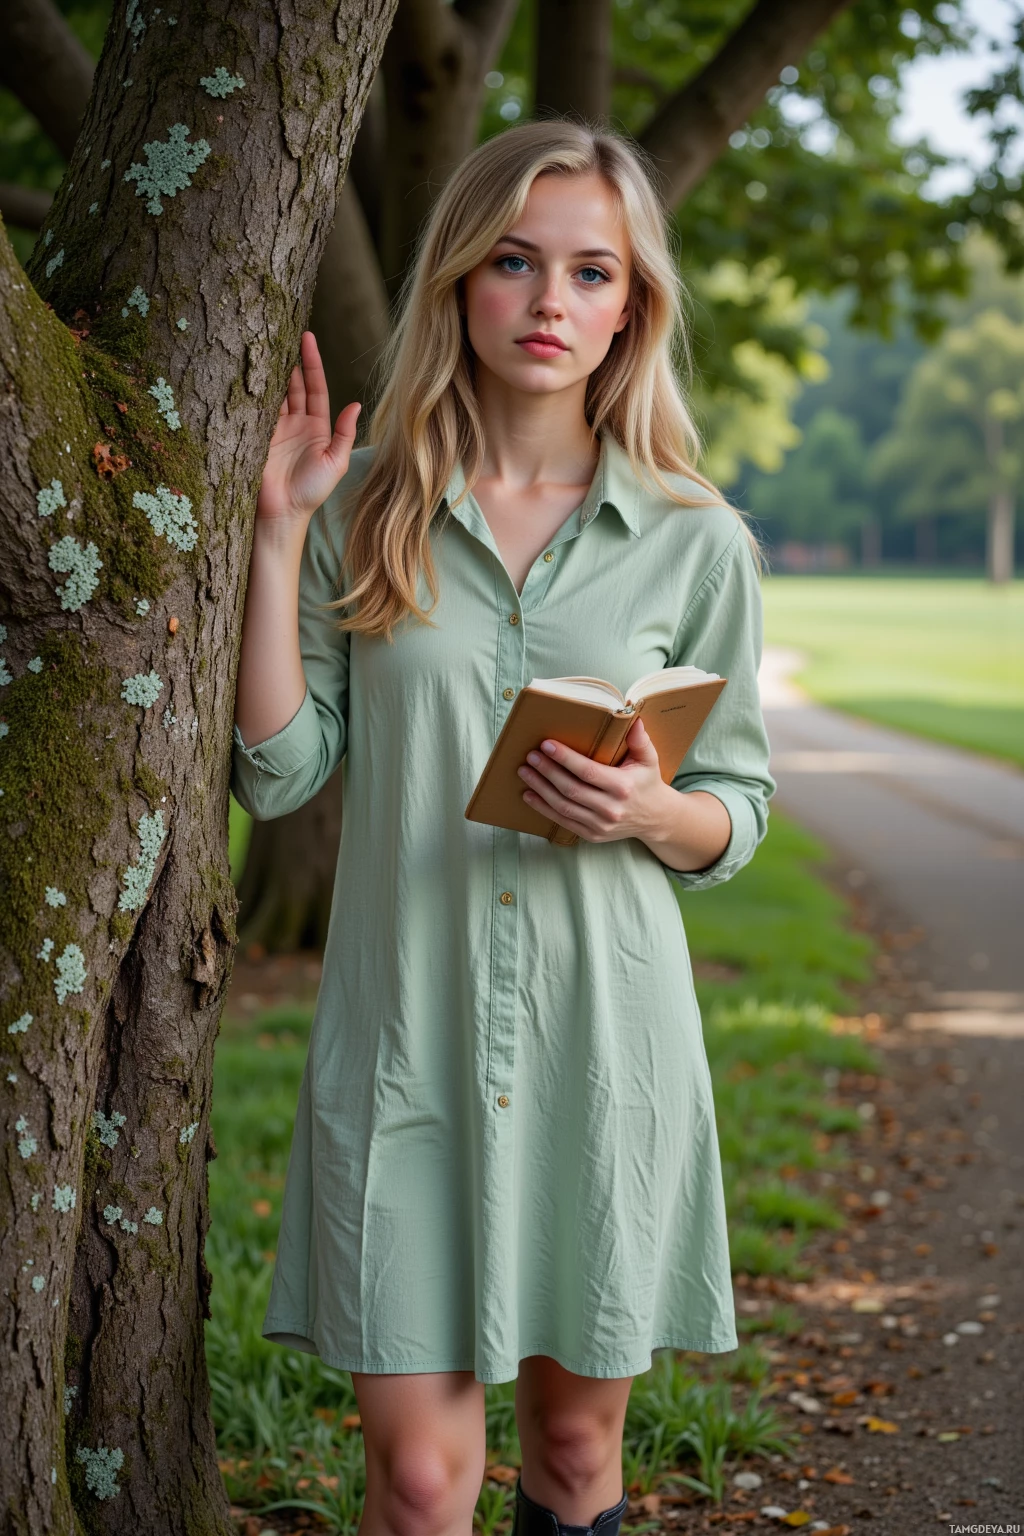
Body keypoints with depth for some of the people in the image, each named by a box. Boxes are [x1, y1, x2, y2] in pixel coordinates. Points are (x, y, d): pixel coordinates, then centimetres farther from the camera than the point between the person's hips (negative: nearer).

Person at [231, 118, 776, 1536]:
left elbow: (739, 808, 9)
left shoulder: (696, 542, 2)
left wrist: (650, 810, -14)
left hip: (605, 1039, 1)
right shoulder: (367, 510, 3)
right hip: (405, 1032, -1)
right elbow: (276, 772, -1)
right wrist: (280, 532, -5)